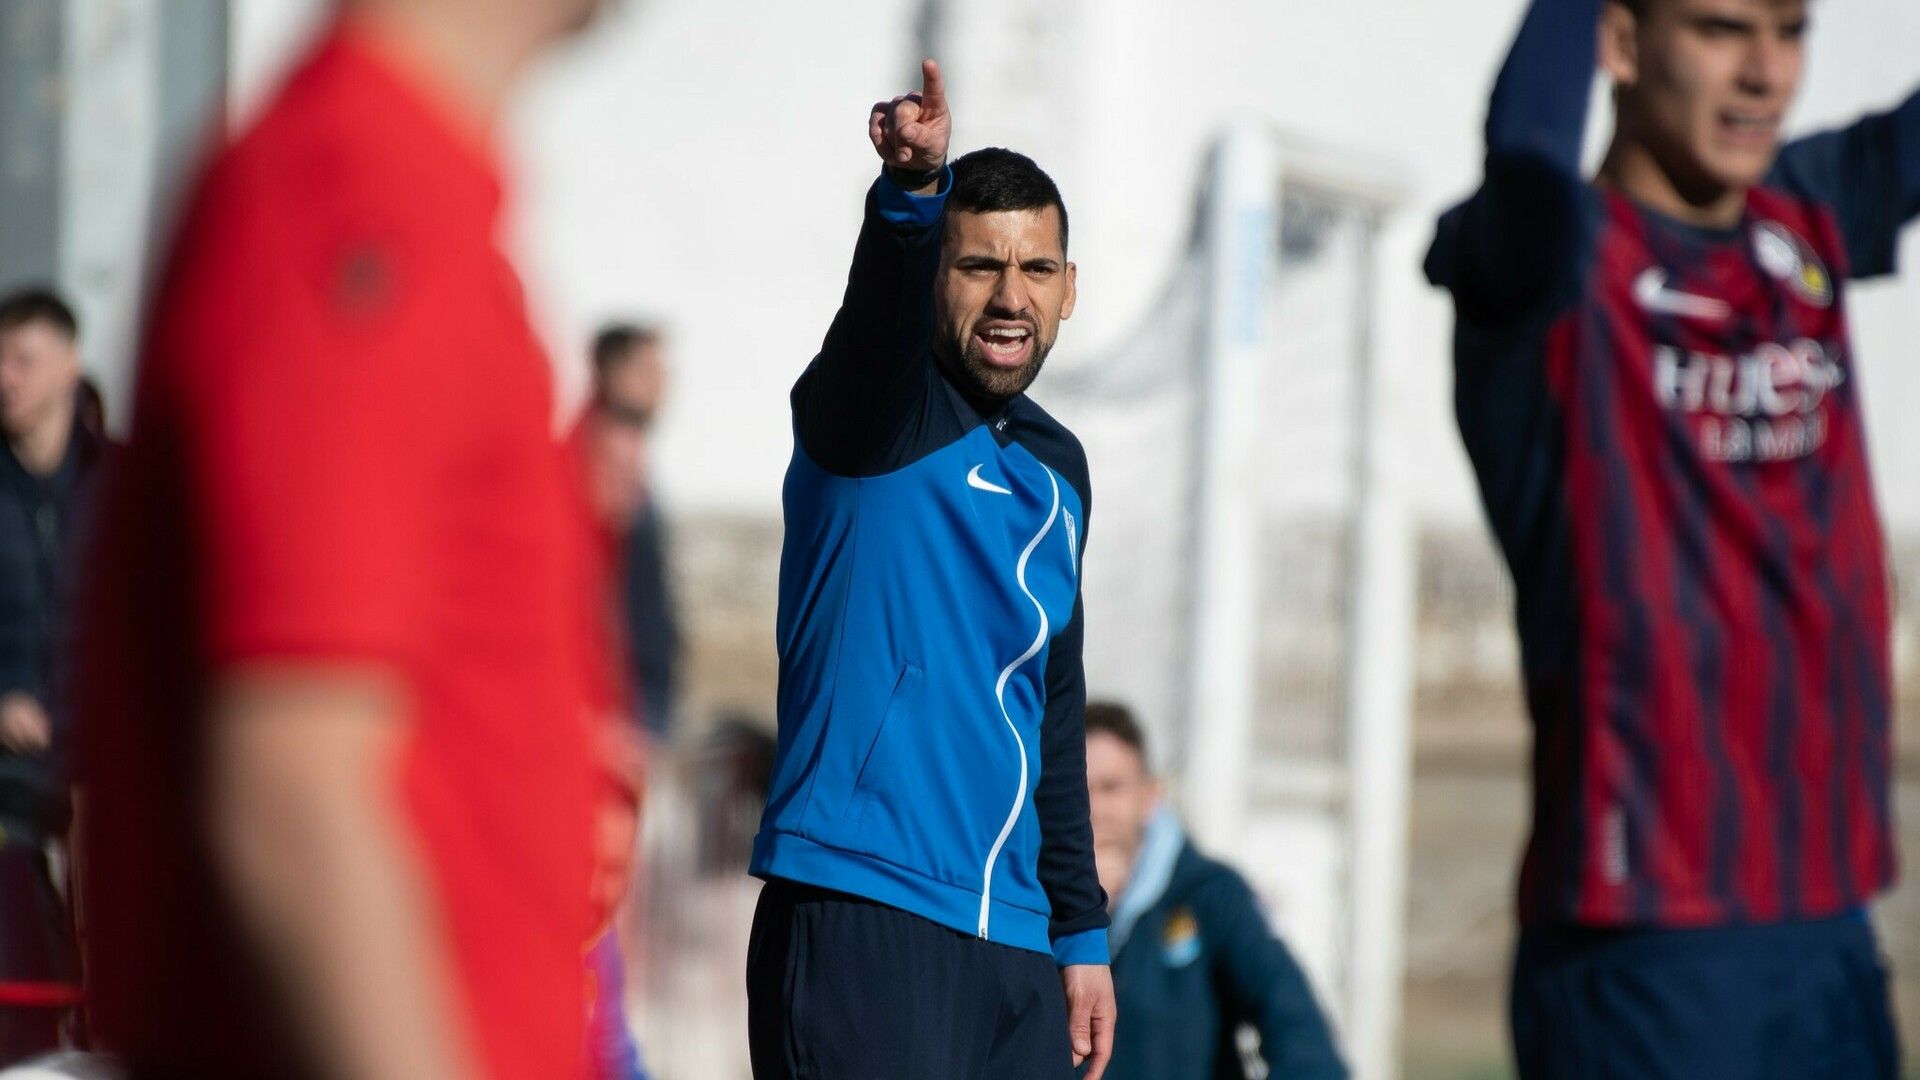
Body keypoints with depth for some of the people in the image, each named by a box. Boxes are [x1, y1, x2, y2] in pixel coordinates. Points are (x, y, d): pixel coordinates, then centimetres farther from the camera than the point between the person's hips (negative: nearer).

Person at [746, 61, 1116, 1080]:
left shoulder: (1056, 469, 18)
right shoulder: (875, 414, -2)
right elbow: (880, 316, -26)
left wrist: (1081, 930, 22)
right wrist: (912, 189, -47)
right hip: (858, 917, -7)